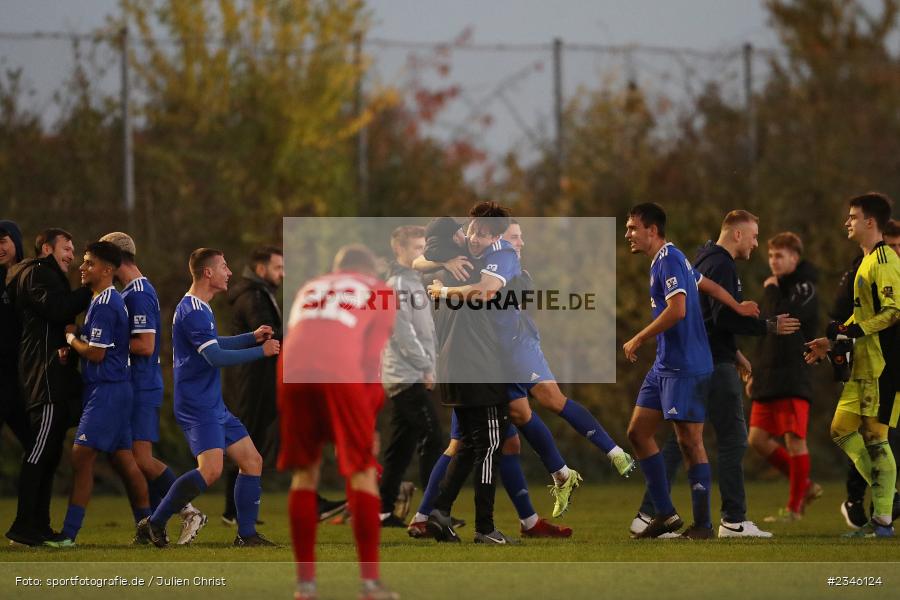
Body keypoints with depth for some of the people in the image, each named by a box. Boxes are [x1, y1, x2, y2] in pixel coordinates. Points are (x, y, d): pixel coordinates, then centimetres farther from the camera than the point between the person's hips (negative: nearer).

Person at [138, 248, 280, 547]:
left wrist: (251, 337, 24)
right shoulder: (193, 311, -16)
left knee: (252, 461, 8)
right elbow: (216, 357, -23)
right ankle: (154, 524, -13)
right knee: (211, 469, -23)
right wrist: (261, 351, -15)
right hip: (198, 407, -11)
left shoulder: (199, 309, 17)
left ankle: (246, 535, 12)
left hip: (214, 405, 11)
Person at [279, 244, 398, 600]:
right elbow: (371, 358, 12)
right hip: (340, 374, -4)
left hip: (291, 372, 4)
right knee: (362, 473, 3)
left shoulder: (309, 289, 35)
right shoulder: (379, 293, 23)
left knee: (305, 473, 13)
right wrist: (370, 414, 14)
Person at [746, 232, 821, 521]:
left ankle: (795, 507, 0)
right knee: (758, 438, 4)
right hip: (769, 379, 9)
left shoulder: (804, 289, -7)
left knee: (794, 439, -6)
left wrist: (771, 291, -8)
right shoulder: (778, 288, 18)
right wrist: (756, 373, 19)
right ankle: (805, 486, 16)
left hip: (794, 381, -9)